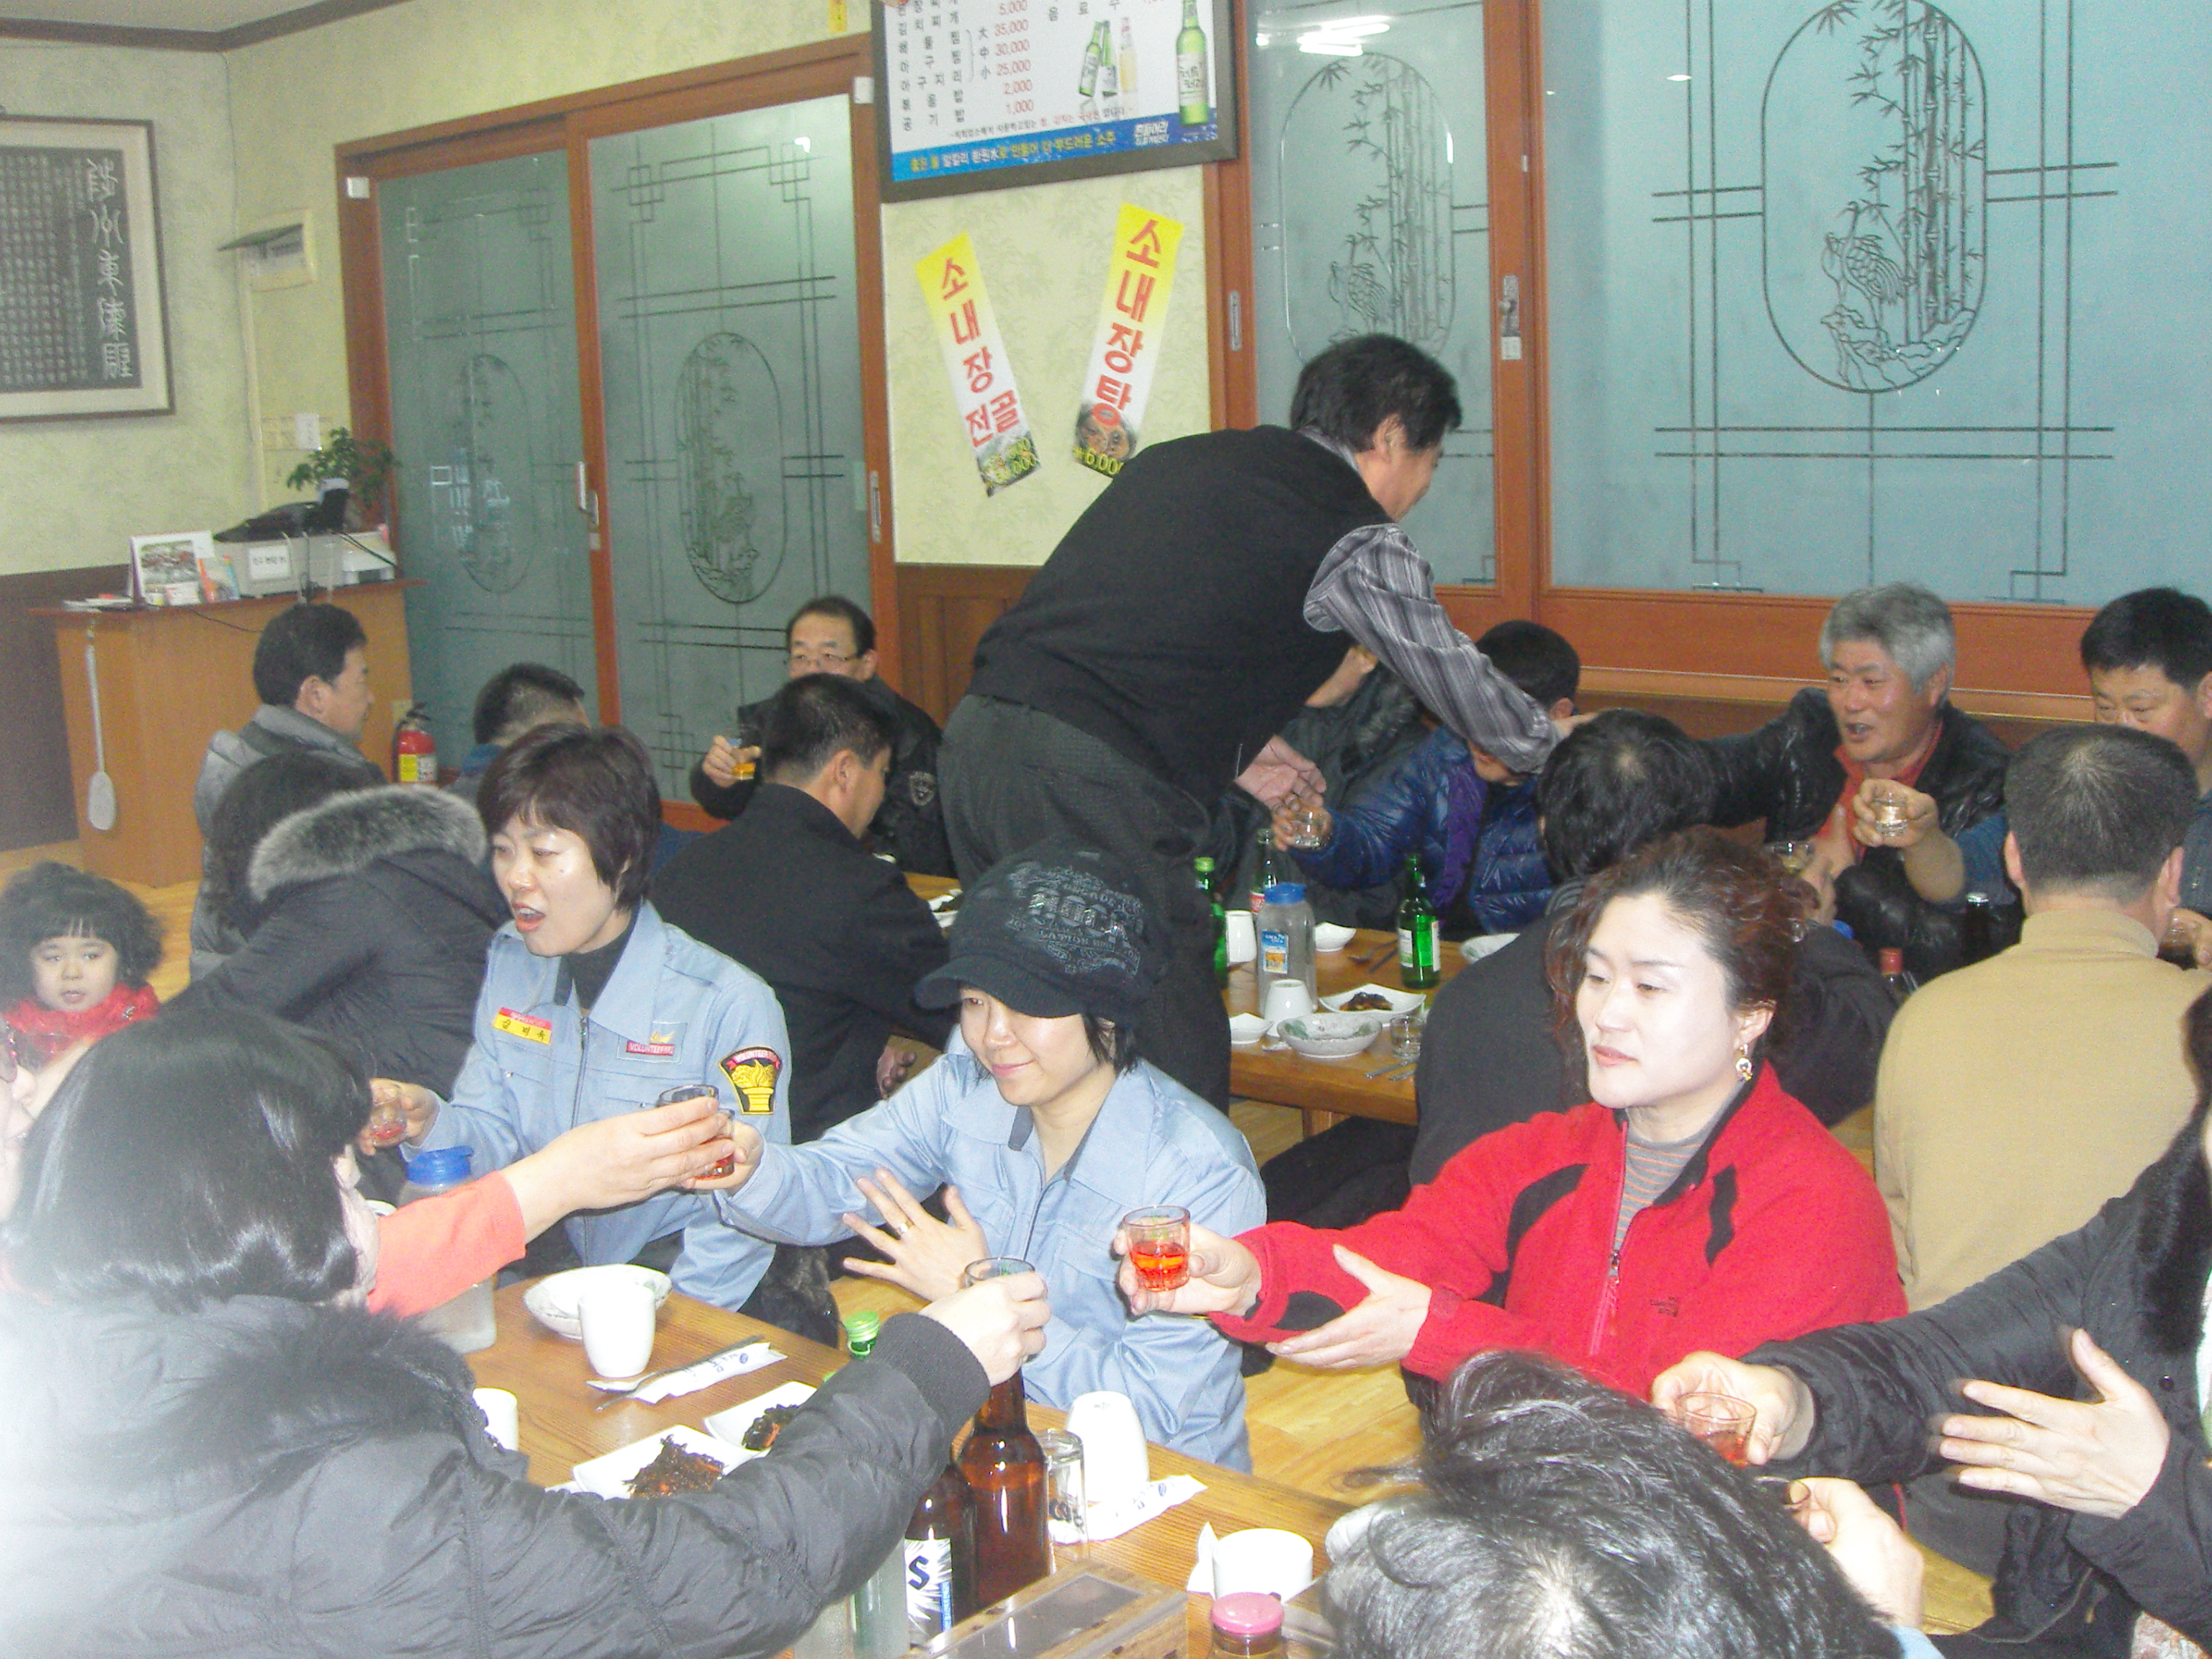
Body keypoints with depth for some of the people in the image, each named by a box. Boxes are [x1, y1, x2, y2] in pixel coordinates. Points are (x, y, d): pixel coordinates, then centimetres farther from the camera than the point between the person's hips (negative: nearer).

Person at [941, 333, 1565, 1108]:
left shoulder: (1175, 458, 21)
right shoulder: (1359, 539, 2)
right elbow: (1456, 677, 14)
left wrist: (1229, 748, 30)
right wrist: (1554, 747, 33)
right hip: (1087, 786, -8)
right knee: (1176, 1073, 3)